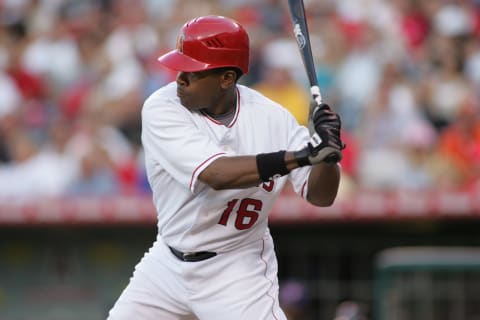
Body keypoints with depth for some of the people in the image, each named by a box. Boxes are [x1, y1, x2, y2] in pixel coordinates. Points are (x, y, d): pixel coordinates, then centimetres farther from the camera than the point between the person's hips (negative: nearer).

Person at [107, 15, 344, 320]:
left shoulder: (271, 118, -13)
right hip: (168, 263, 2)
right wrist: (301, 156, -40)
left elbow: (321, 195, -9)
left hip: (238, 271, -2)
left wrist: (327, 154, -31)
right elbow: (216, 174, -32)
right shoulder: (162, 109, -18)